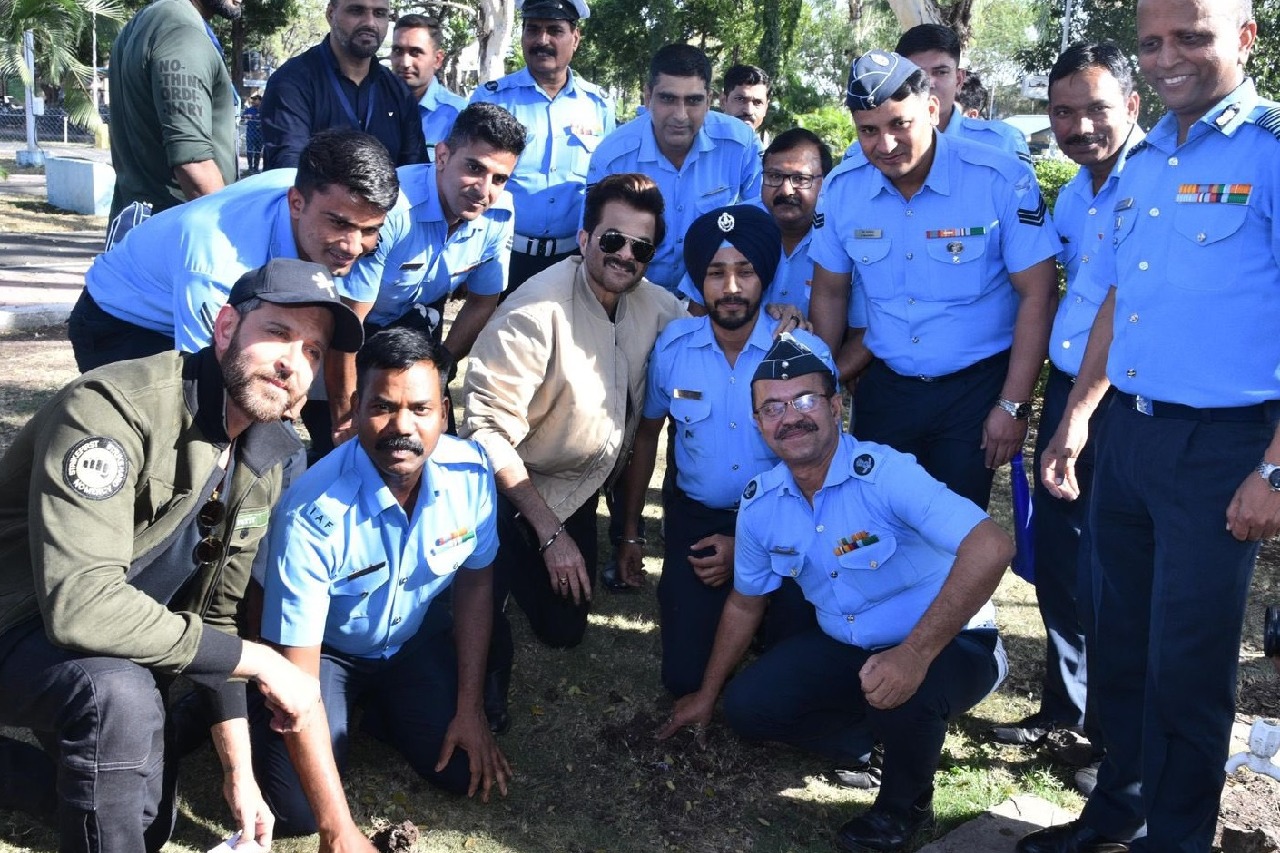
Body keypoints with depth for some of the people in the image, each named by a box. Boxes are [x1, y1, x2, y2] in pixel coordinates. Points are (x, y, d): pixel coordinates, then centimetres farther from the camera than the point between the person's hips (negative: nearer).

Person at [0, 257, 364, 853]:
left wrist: (240, 773, 2)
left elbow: (212, 618, 5)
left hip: (110, 646, 8)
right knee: (118, 693, -37)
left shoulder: (262, 464, -2)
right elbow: (79, 604, -38)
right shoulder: (115, 408, -28)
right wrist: (260, 662, -31)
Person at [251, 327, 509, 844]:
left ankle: (376, 704, 21)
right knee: (297, 810, -18)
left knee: (466, 772, -8)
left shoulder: (471, 472, -23)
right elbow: (299, 678, -33)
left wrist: (470, 707, -2)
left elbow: (475, 578, -3)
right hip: (322, 649, -3)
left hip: (413, 641, 4)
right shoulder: (314, 513, -36)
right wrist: (339, 830, -36)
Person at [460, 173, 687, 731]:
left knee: (565, 628, 15)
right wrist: (550, 533, -27)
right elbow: (490, 429, -29)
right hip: (507, 484, -5)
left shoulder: (657, 308, -9)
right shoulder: (536, 311, -28)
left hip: (577, 489, 6)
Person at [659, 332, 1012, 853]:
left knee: (897, 695, -36)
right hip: (844, 648, 6)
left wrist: (914, 654, -44)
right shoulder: (760, 504, -6)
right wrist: (707, 696, 19)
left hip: (949, 646, -6)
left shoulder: (886, 474, -28)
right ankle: (886, 738, 11)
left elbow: (990, 548, -41)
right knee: (746, 708, -6)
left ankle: (906, 806, -2)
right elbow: (745, 603, 11)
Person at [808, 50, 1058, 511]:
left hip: (977, 386, -3)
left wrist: (1013, 406, -14)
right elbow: (830, 293, 5)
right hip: (885, 384, 3)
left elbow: (1038, 295, -13)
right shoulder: (841, 188, -5)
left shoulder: (1002, 179, -16)